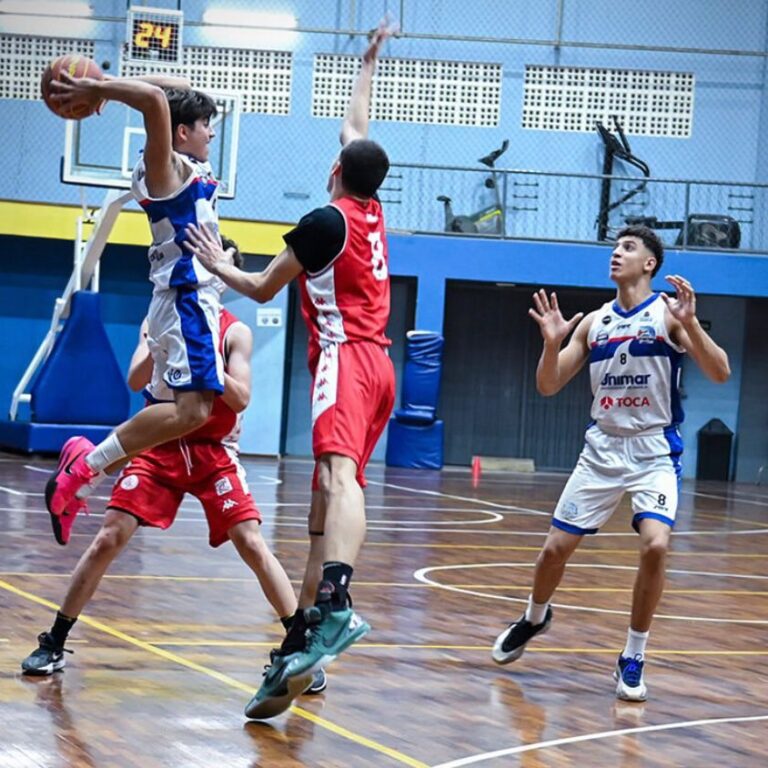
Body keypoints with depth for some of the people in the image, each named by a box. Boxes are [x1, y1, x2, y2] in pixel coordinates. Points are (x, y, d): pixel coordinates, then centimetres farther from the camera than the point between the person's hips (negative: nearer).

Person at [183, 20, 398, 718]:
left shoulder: (326, 221, -2)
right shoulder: (373, 213, 17)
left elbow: (262, 289, 8)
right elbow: (356, 129, 35)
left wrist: (215, 263, 25)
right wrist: (369, 61, 47)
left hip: (345, 358, -9)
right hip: (378, 365, 9)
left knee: (338, 475, -30)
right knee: (329, 497, 8)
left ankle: (335, 603, -53)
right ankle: (304, 639, 4)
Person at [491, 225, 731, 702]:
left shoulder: (668, 314, -6)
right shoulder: (594, 323, 8)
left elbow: (720, 373, -15)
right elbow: (549, 386, 9)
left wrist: (690, 323, -30)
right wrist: (552, 342, -9)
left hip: (655, 452, -4)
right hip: (602, 449, 4)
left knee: (655, 544, -25)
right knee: (556, 547, 5)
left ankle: (634, 658, -9)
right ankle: (534, 618, 37)